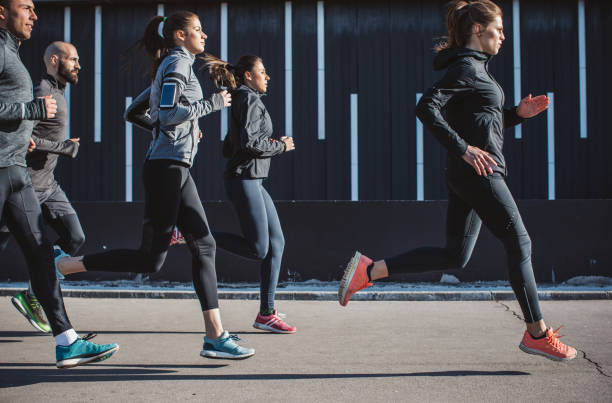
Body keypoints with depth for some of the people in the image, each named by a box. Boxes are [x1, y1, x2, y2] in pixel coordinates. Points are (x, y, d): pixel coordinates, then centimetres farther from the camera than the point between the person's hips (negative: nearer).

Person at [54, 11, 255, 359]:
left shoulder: (176, 65, 22)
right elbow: (169, 114, -19)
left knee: (204, 246, 4)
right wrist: (212, 103, -12)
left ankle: (216, 336, 3)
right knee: (151, 258, -7)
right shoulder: (177, 63, -6)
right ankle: (62, 265, 2)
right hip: (167, 167, -10)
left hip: (177, 169, 10)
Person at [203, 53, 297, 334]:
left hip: (253, 181, 10)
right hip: (243, 179, -10)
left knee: (276, 243, 5)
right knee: (258, 249, -10)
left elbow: (228, 148, 23)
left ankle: (266, 314, 7)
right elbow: (249, 142, -21)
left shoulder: (242, 101, 22)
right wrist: (280, 146, -6)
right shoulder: (249, 100, -8)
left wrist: (267, 144, 14)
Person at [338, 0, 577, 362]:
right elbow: (426, 107, -20)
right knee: (519, 243, -2)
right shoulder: (465, 67, -9)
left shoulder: (475, 68, 21)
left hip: (469, 174, 10)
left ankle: (369, 270, 7)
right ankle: (537, 333, 7)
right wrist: (464, 149, -23)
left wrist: (519, 113, 12)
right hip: (478, 172, -10)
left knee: (454, 256, 9)